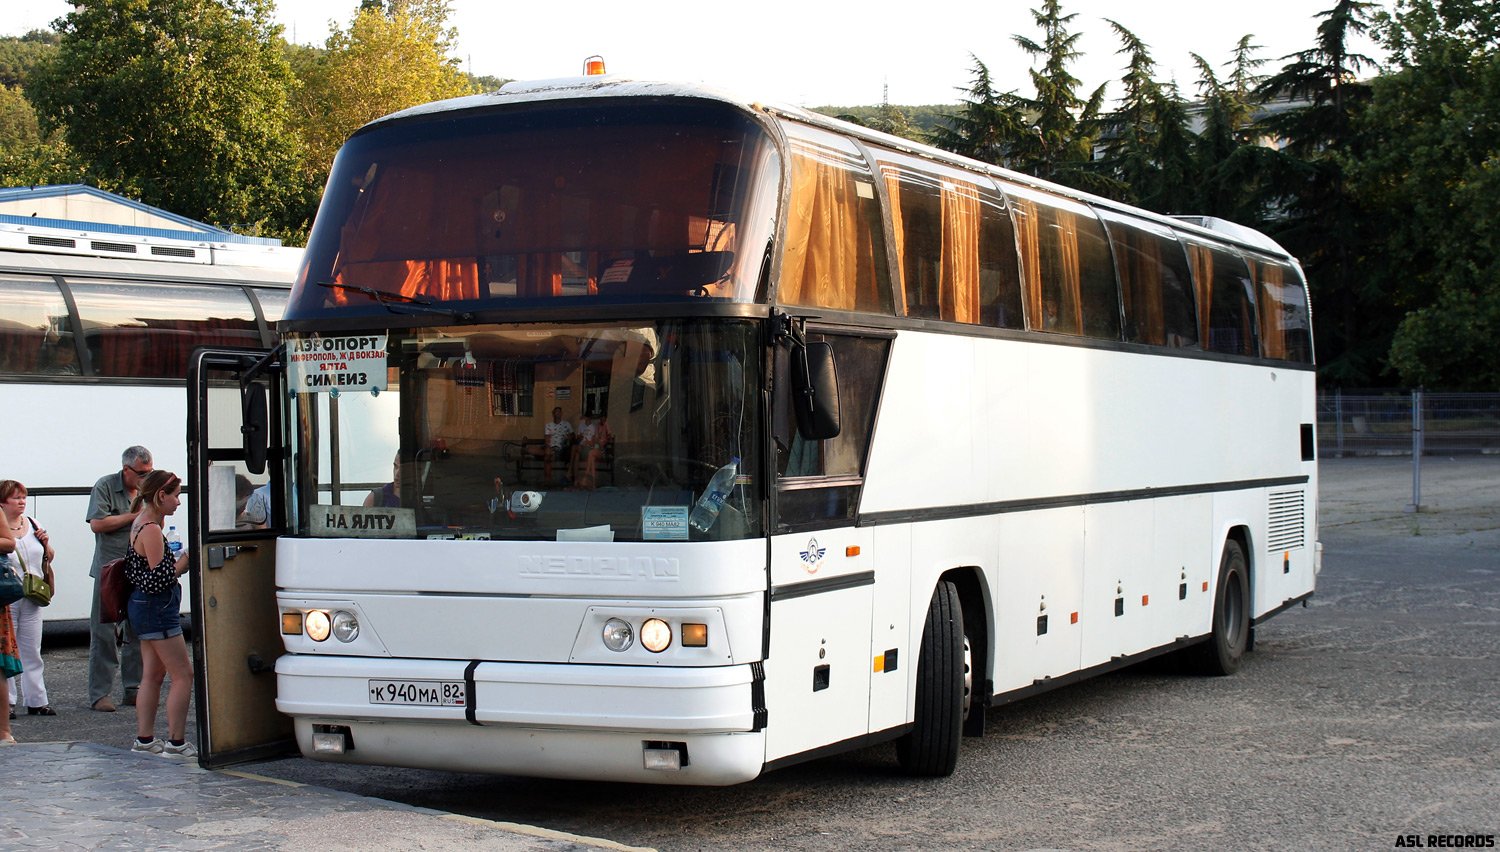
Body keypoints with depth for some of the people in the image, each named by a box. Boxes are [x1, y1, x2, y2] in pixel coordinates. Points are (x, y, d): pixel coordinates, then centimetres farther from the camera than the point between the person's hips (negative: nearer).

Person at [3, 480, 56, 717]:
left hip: (31, 599, 5)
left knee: (32, 651, 9)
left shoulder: (32, 525, 12)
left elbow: (48, 558, 20)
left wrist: (45, 543, 2)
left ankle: (36, 700, 13)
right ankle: (8, 701, 5)